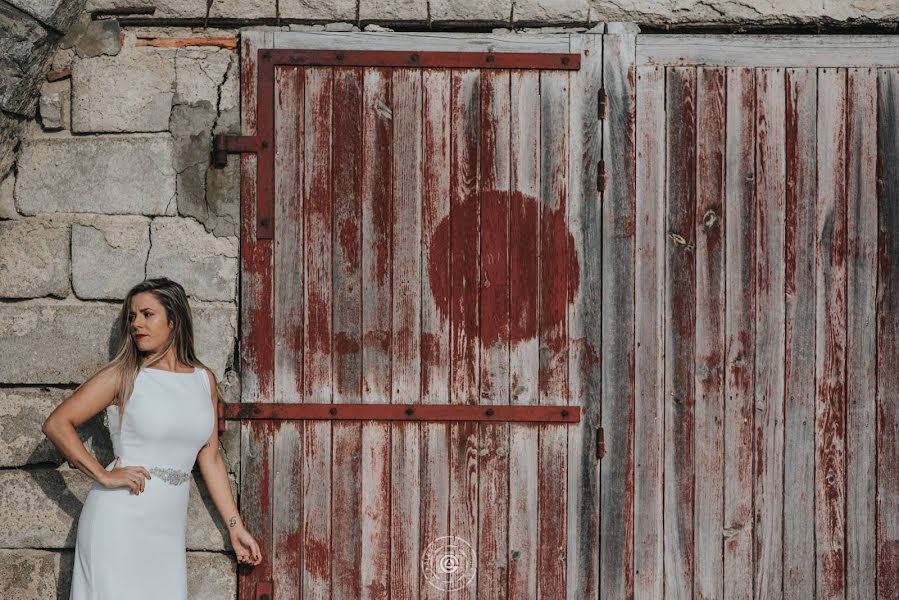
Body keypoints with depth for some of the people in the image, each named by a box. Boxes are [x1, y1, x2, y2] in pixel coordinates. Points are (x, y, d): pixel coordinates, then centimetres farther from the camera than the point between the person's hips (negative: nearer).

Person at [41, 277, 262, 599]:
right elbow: (56, 424, -8)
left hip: (168, 529, 4)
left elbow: (210, 458, 13)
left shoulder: (204, 380, 9)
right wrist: (104, 476, -15)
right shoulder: (123, 376, -3)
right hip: (120, 520, -4)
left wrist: (235, 527, 12)